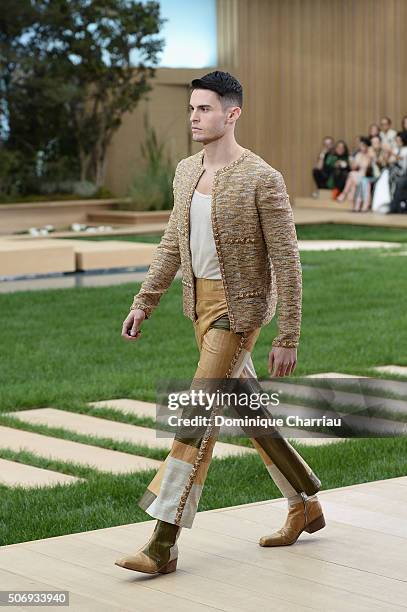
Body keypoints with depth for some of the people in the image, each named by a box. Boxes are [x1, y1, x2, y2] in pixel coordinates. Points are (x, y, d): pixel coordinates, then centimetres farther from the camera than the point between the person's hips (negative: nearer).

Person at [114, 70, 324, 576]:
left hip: (240, 307, -8)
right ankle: (304, 505, 35)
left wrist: (288, 338, -16)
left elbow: (286, 261, -15)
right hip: (200, 303, 8)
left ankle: (164, 544, -9)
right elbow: (173, 244, 17)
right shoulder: (186, 172, 6)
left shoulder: (263, 180, -16)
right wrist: (144, 302, 12)